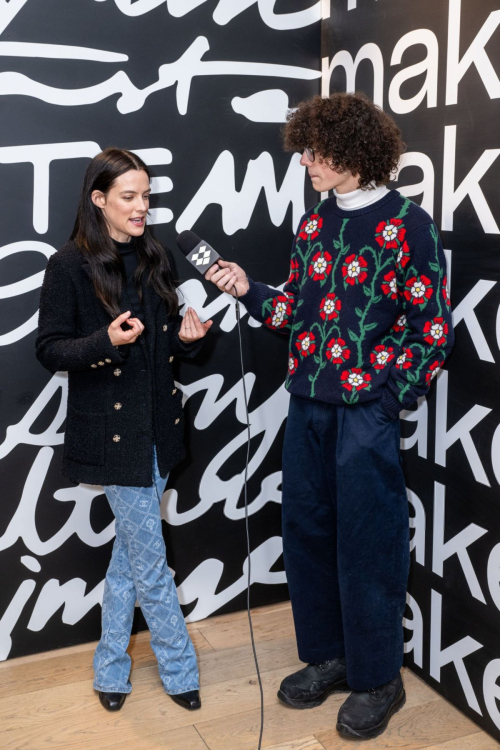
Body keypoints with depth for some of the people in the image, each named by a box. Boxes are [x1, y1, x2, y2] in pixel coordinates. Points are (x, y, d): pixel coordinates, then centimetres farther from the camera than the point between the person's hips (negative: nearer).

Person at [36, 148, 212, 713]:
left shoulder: (152, 259, 8)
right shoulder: (70, 265, -10)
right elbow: (48, 349, -10)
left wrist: (185, 336, -6)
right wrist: (107, 341, -26)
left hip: (156, 424, 6)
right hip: (110, 429, -6)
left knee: (130, 551, 15)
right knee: (150, 559, 2)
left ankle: (110, 668, 31)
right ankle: (179, 670, 20)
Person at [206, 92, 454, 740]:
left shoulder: (408, 224, -8)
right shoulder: (314, 223, 11)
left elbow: (432, 329, -8)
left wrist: (391, 400, -12)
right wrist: (249, 292, -2)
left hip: (367, 407, -6)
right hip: (307, 402, 6)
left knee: (366, 543, 2)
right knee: (304, 529, 13)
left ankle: (377, 679, 22)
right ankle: (326, 656, 32)